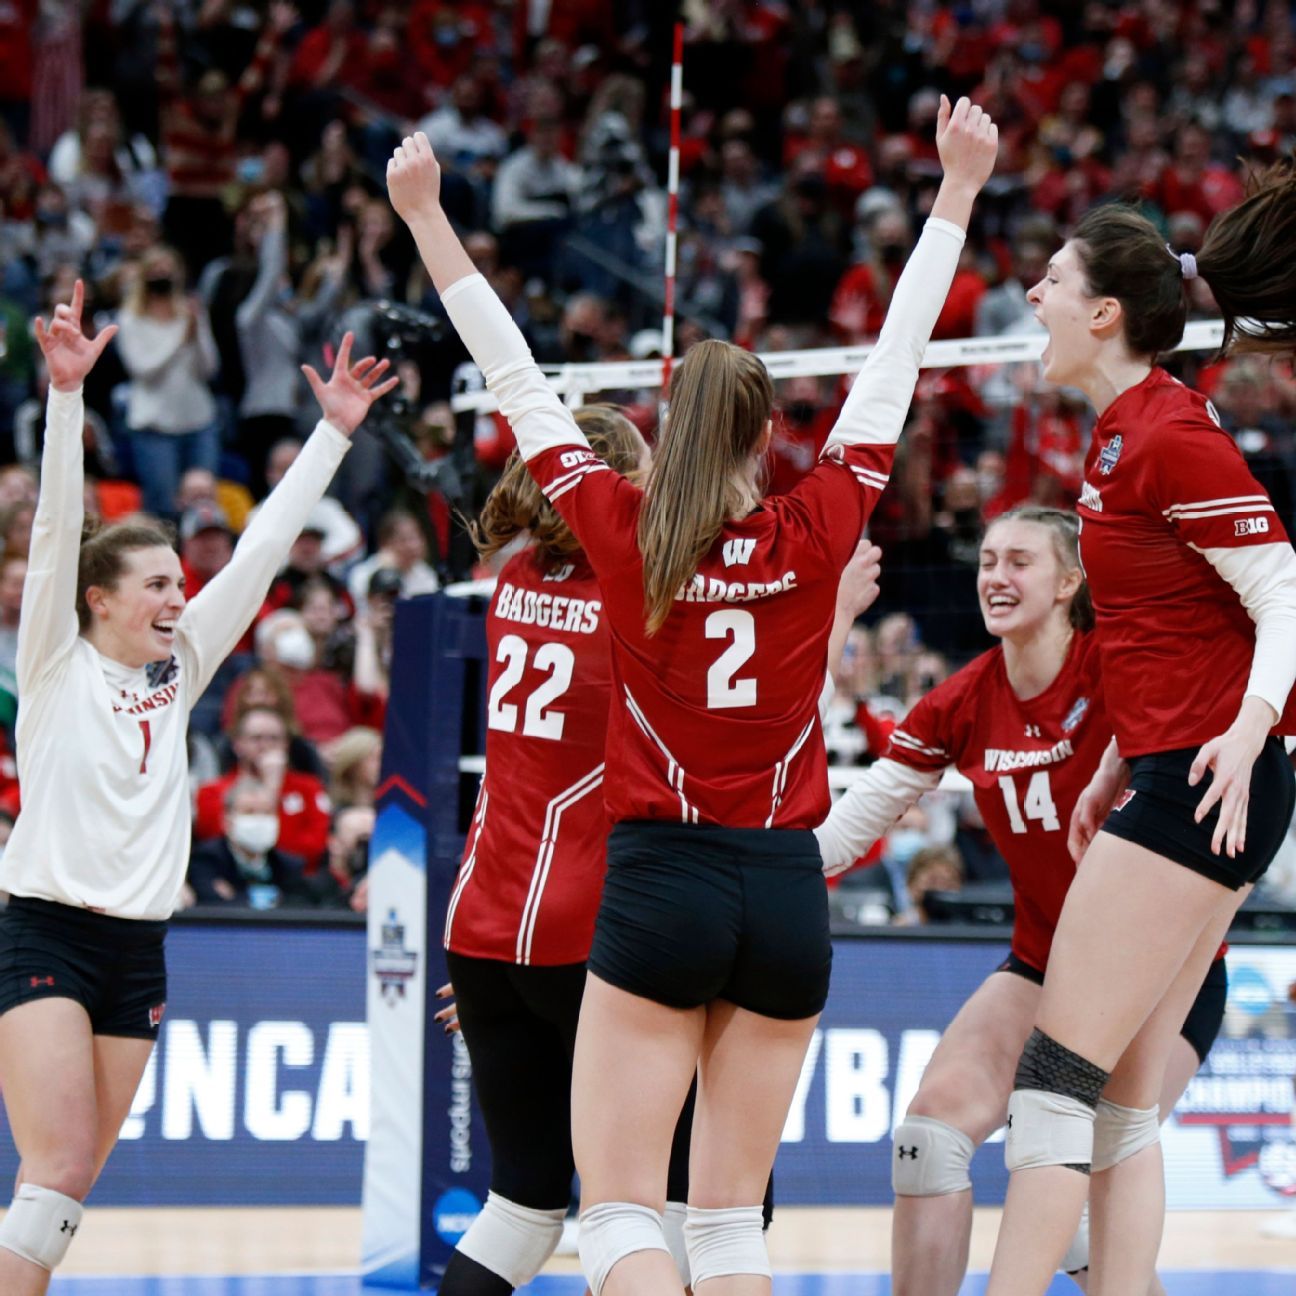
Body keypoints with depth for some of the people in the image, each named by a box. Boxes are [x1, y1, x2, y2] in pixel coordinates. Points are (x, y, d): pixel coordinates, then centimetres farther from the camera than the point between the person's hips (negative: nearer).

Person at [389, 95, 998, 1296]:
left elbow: (513, 376, 3)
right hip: (787, 890, 3)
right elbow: (896, 360, 7)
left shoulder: (620, 532, -4)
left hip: (660, 882, -2)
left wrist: (424, 218, 11)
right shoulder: (816, 530, -1)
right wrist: (957, 189, 15)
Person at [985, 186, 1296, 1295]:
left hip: (1205, 785, -10)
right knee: (1122, 1108, 7)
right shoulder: (1127, 430, 15)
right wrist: (1118, 766, 23)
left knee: (1056, 1080, -9)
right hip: (1171, 777, 10)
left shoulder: (1169, 435, -14)